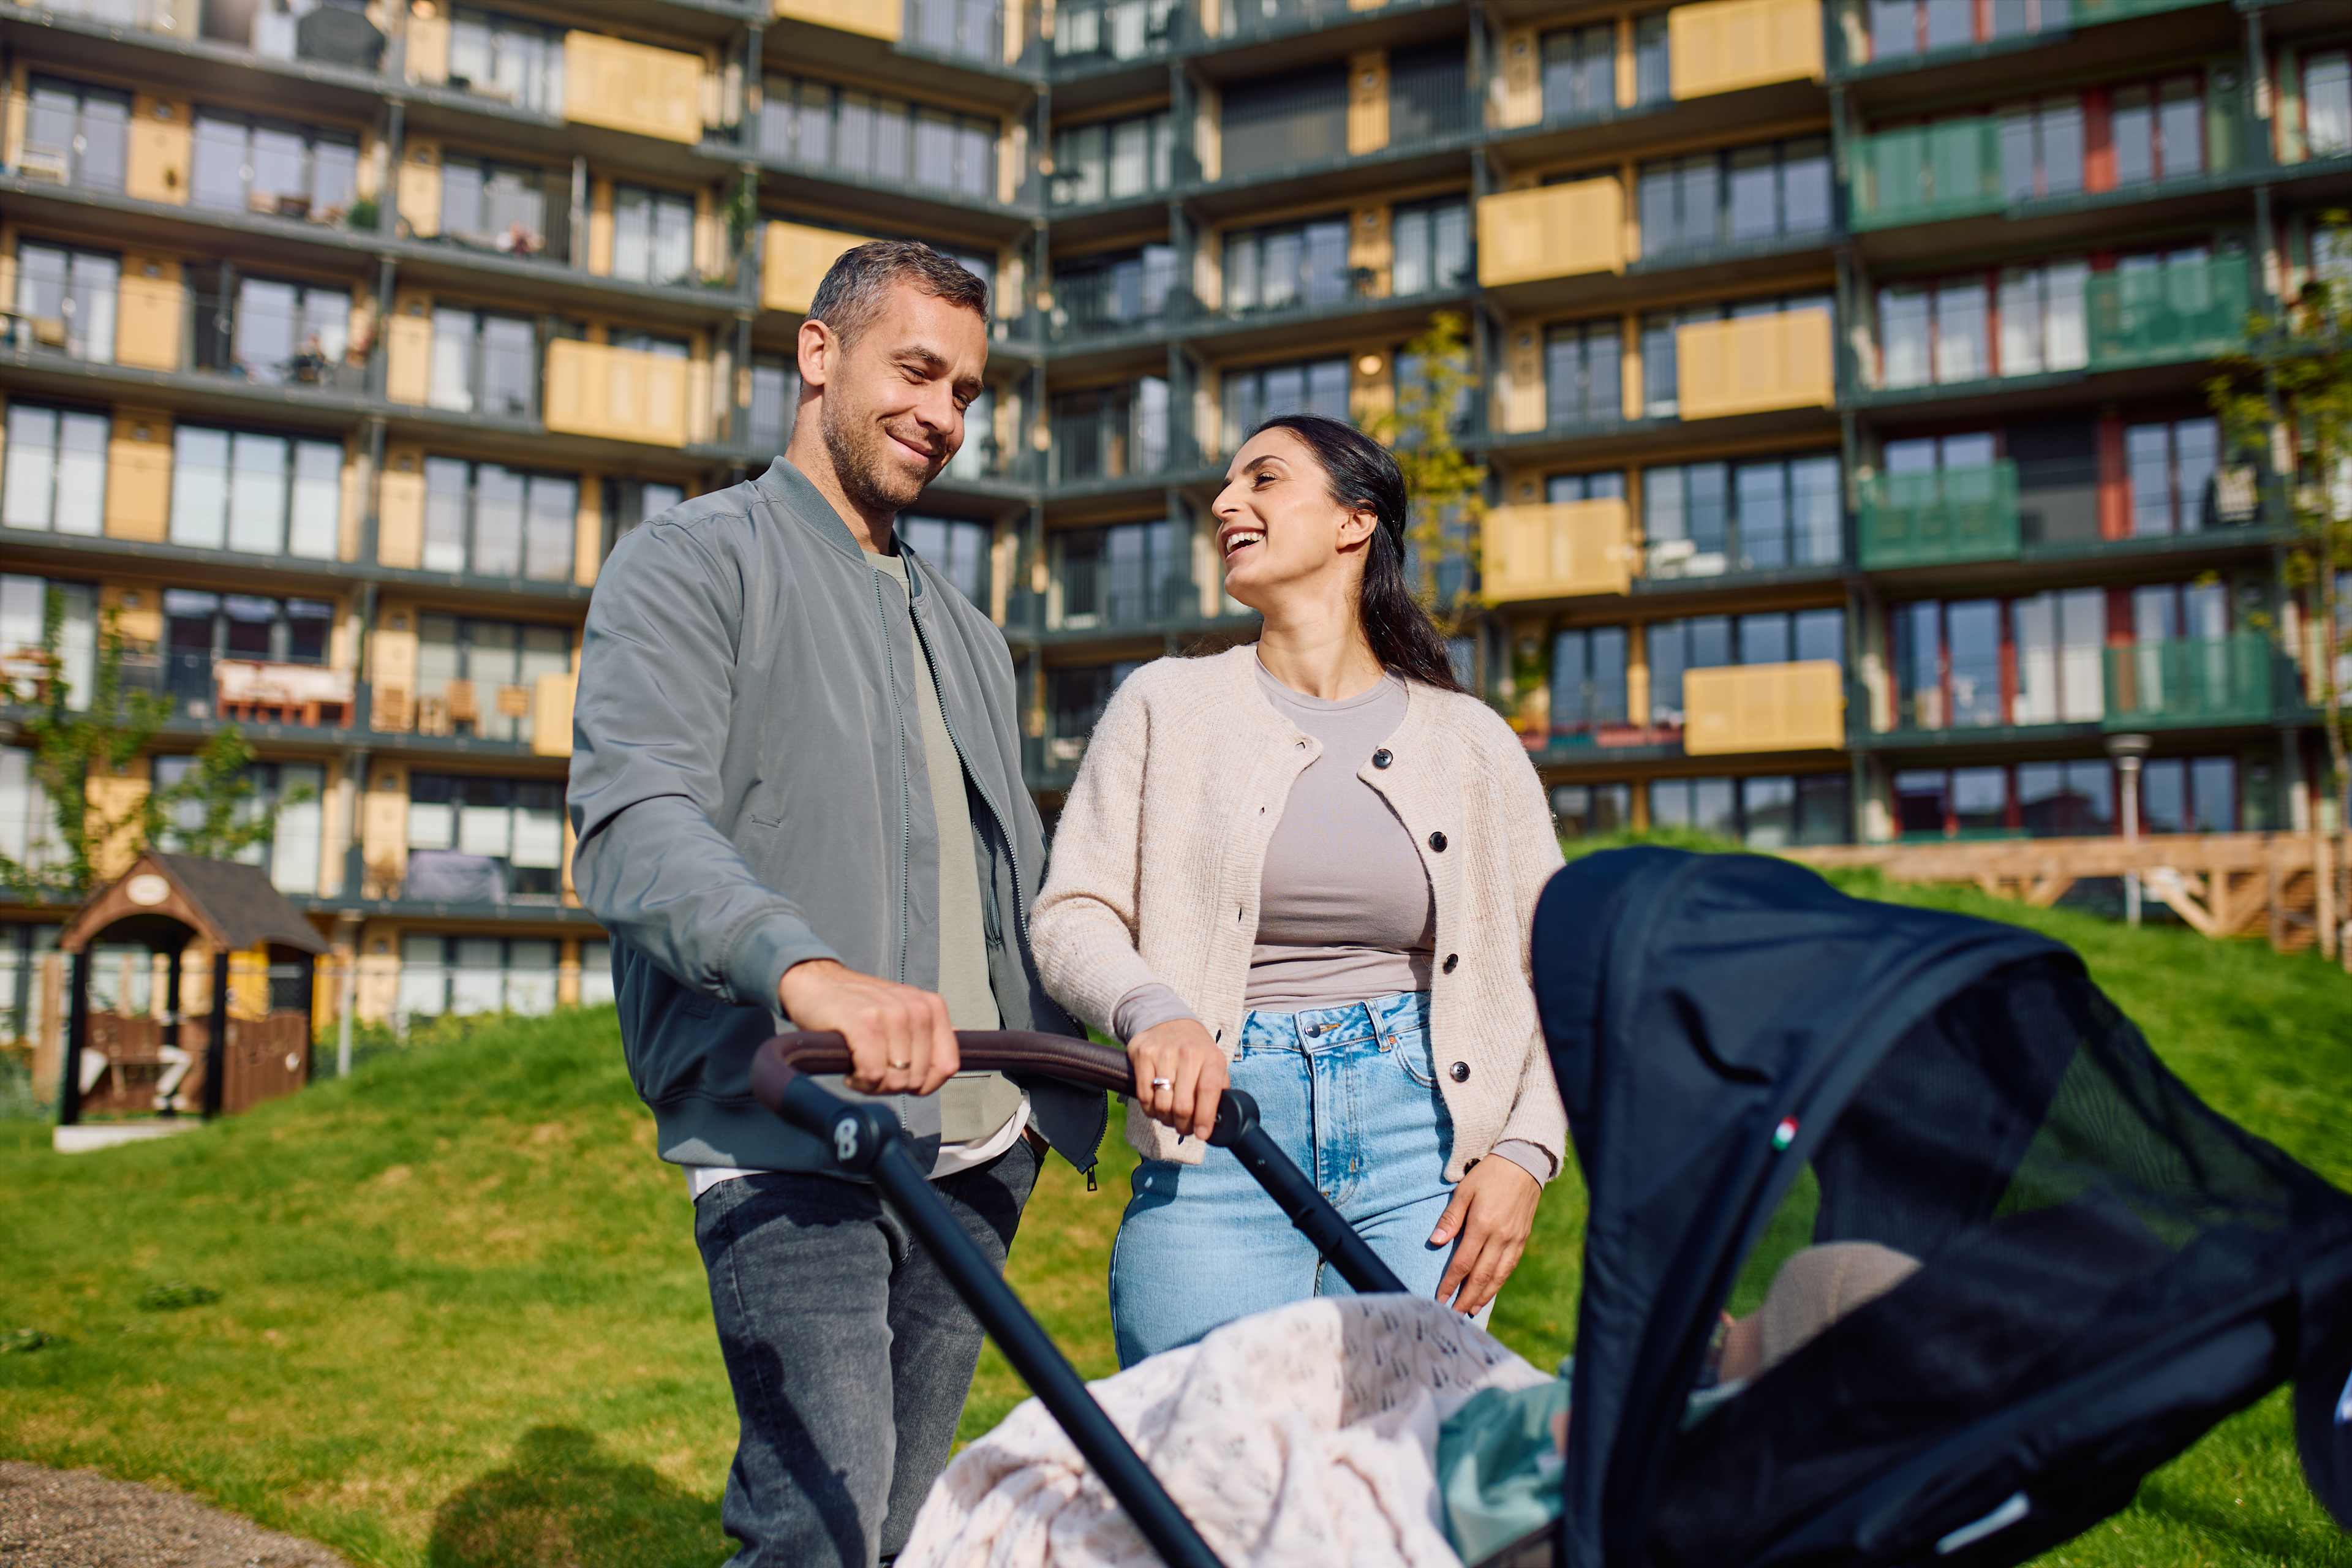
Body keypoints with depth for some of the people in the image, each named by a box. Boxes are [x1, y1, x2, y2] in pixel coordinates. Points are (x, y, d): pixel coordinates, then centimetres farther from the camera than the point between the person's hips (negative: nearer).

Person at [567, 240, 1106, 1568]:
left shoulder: (966, 630, 25)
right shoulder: (694, 561, 1)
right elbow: (635, 823, -17)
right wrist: (807, 970, -35)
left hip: (974, 1138, 7)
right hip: (791, 1137, -7)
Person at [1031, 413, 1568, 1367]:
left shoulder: (1471, 741, 9)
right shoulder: (1166, 705, 8)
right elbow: (1073, 916, 2)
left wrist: (1524, 1155, -1)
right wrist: (1152, 1013, -18)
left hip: (1419, 1146, 1)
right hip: (1218, 1129, 0)